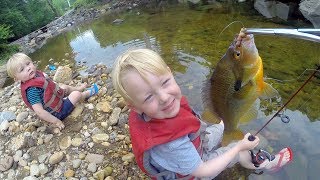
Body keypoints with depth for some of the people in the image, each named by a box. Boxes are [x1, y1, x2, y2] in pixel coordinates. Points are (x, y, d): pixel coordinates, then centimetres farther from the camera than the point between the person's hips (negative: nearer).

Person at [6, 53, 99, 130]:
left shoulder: (35, 74, -8)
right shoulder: (32, 90, -34)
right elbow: (39, 111, -34)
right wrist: (56, 121, -28)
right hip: (58, 112, -9)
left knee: (64, 87, 22)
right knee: (76, 94, -5)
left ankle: (79, 88, 48)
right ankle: (88, 93, 26)